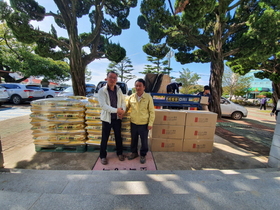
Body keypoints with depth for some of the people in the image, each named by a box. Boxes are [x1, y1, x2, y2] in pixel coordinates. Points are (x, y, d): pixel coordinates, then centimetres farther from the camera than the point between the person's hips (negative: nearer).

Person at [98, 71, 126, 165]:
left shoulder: (118, 89, 2)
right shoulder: (102, 90, -12)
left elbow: (123, 101, 8)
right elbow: (103, 105, -21)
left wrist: (123, 110, -10)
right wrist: (116, 110, -24)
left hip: (117, 117, 4)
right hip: (107, 118, -3)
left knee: (118, 136, 17)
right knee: (105, 138, 10)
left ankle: (119, 153, 37)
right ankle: (103, 156, 32)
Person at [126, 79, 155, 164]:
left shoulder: (148, 97, -11)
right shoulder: (131, 97, -2)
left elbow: (152, 111, -8)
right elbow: (127, 107, 12)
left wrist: (150, 123, -9)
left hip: (144, 124, -3)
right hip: (133, 123, 3)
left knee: (144, 141, 12)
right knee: (134, 139, 20)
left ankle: (143, 155, 36)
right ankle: (134, 152, 43)